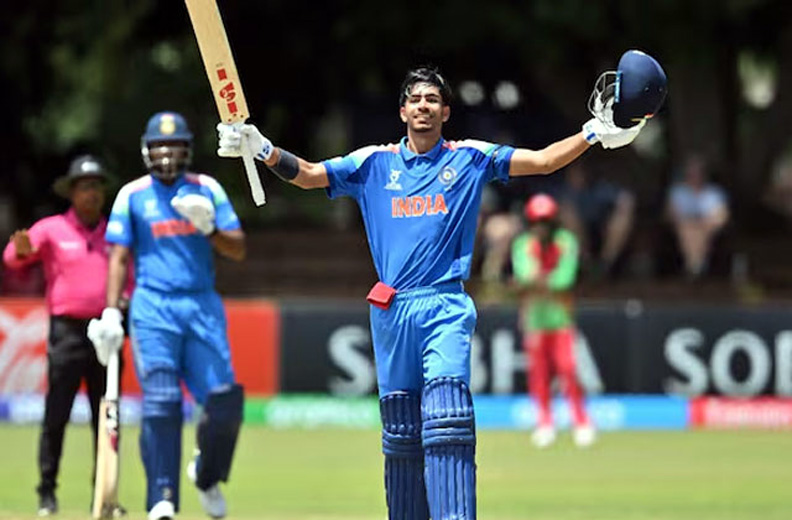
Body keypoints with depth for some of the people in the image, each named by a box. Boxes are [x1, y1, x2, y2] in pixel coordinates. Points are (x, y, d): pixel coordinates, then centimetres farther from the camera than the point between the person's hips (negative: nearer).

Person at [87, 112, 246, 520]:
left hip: (203, 306, 2)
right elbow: (119, 257, 6)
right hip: (153, 307, -2)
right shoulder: (132, 195, 8)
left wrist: (208, 228, -13)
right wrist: (111, 313, -4)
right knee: (160, 404, -13)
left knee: (224, 400, -9)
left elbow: (238, 250, 6)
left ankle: (207, 475, 19)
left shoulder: (207, 190, 10)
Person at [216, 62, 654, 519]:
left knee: (446, 422, -18)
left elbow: (544, 161, 2)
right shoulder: (375, 163, 12)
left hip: (445, 308, -3)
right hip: (391, 312, 3)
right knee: (400, 434, 6)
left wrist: (595, 135, -12)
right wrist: (262, 149, -9)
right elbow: (306, 174, 7)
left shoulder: (471, 159, 8)